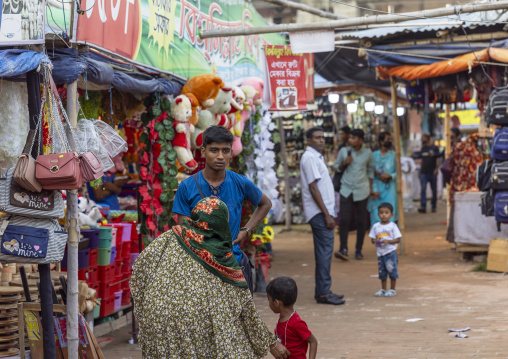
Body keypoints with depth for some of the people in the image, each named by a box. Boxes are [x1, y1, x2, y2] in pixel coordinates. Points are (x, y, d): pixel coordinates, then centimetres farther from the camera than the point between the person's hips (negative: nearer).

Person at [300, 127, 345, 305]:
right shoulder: (310, 158, -13)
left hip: (322, 211, 10)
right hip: (319, 212, -10)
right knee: (325, 250, -11)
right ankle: (323, 292, -11)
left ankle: (322, 291, 17)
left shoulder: (316, 157, 19)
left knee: (323, 251, 12)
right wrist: (327, 215, -20)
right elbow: (313, 187, -18)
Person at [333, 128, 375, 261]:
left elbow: (370, 170, 14)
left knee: (361, 221, 3)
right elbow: (336, 167, 11)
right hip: (346, 189, 0)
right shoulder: (344, 151, 2)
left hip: (362, 191, 0)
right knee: (344, 220, -11)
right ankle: (343, 249, -10)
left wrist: (370, 188, 12)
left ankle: (359, 250, 11)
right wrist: (344, 163, -10)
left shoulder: (367, 153, 3)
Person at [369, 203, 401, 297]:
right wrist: (375, 241, -14)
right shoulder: (376, 226, 5)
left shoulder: (392, 226, -4)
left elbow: (398, 239, -6)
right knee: (382, 272, 10)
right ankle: (383, 289, 20)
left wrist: (388, 241, -20)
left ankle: (392, 289, 7)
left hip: (391, 252, -4)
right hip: (380, 252, 4)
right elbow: (372, 239, 9)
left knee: (392, 270, -3)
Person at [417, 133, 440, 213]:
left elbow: (437, 159, -4)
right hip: (424, 172, 3)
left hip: (432, 172, -3)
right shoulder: (423, 148, 14)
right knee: (423, 189, -10)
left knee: (434, 190, 5)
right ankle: (423, 206, -16)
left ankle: (433, 206, 16)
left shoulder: (434, 148, 0)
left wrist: (436, 169, -15)